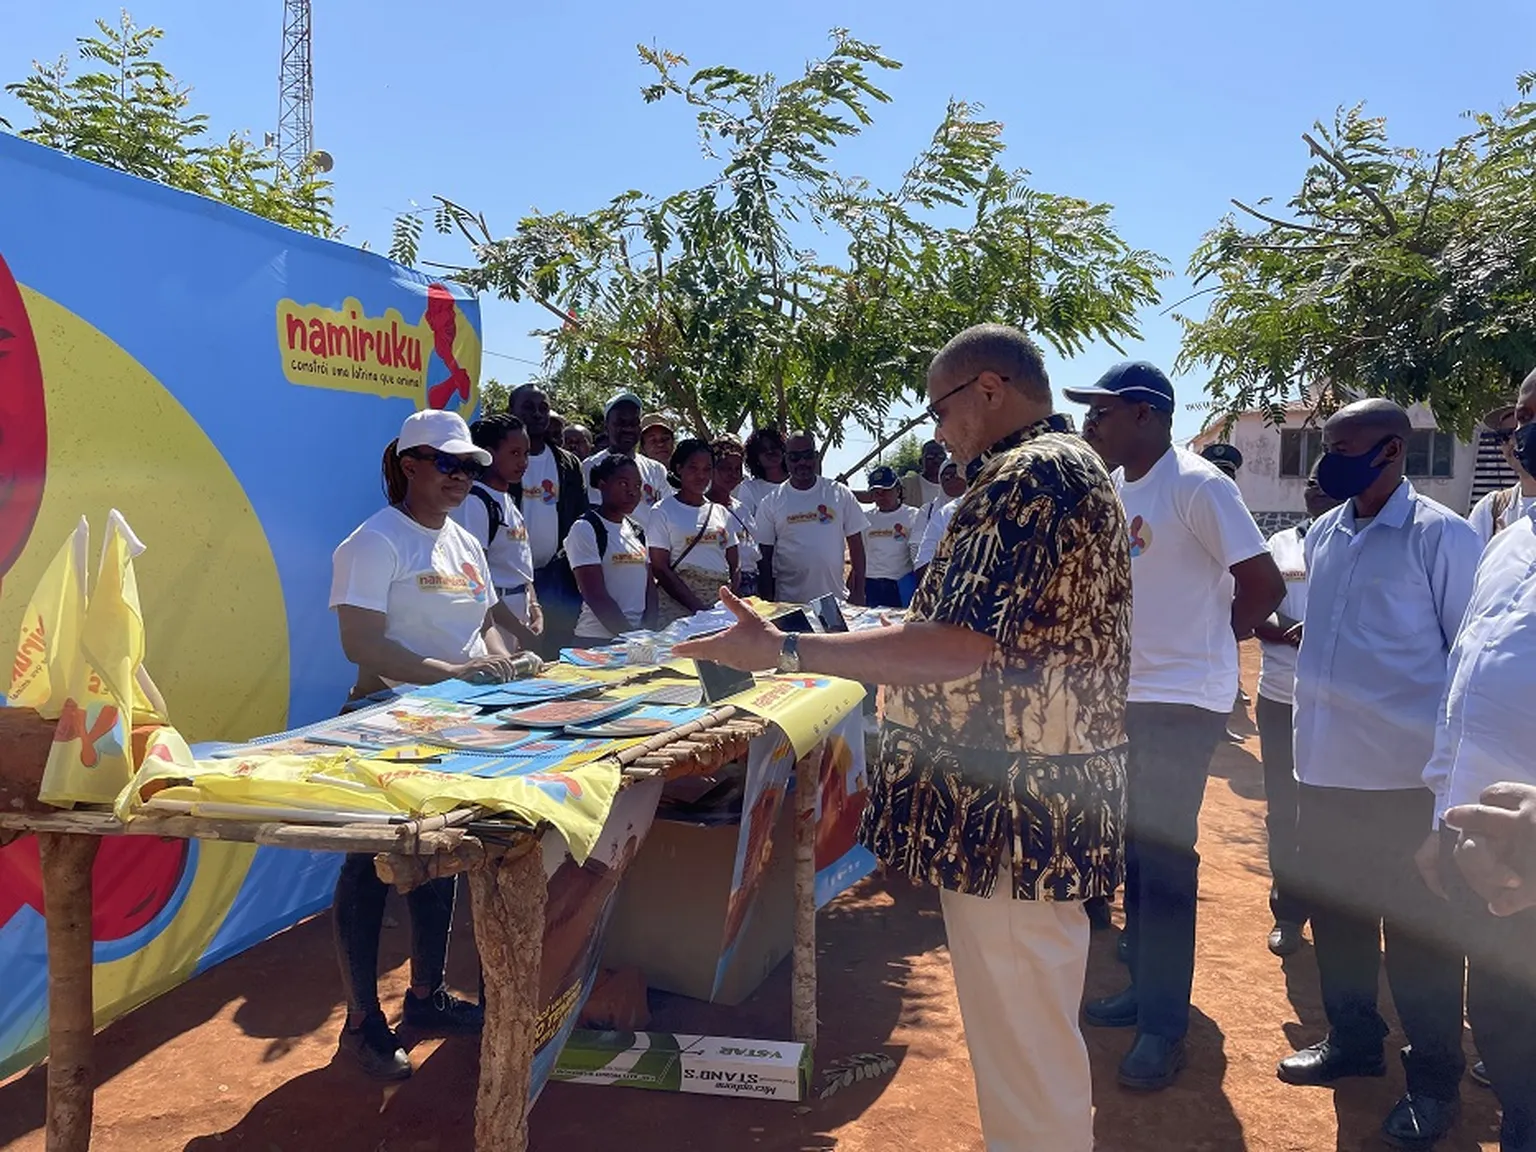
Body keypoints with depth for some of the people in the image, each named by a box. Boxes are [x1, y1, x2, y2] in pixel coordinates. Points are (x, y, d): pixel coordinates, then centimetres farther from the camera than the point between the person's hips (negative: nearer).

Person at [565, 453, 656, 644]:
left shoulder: (637, 531, 12)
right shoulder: (585, 529, -7)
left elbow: (650, 586, 10)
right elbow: (596, 597, -13)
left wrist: (648, 633, -5)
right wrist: (630, 636, -15)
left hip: (640, 639, 6)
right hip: (598, 641, -6)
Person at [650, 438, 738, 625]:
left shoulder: (721, 513, 15)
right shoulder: (663, 512, 0)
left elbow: (735, 565, 15)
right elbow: (660, 569, -6)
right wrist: (697, 606, -16)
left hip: (720, 604, 4)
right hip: (679, 608, -4)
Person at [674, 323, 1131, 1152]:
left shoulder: (1030, 475, -17)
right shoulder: (1065, 467, 16)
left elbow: (961, 645, -26)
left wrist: (786, 652, -23)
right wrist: (880, 635, 25)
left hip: (1010, 804, -11)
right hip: (1032, 795, 11)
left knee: (1024, 1049, 2)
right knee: (1024, 1033, 22)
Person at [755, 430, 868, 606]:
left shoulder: (840, 494, 4)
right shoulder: (771, 502, 2)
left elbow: (856, 547, 6)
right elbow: (764, 557, 4)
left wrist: (858, 592, 1)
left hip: (835, 597, 1)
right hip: (788, 601, -1)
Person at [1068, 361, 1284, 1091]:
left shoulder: (1198, 487, -15)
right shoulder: (1114, 490, 9)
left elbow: (1264, 586, -16)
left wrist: (1209, 643, -4)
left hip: (1180, 701, -8)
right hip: (1123, 696, 8)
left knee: (1163, 856, -3)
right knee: (1132, 847, 15)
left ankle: (1164, 1025, 10)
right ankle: (1144, 989, 30)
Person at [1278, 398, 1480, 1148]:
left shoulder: (1442, 537, -11)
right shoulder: (1322, 534, 8)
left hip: (1408, 776, -6)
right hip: (1325, 768, 6)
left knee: (1416, 930, 6)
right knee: (1336, 915, 17)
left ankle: (1434, 1079, 23)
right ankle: (1353, 1041, 36)